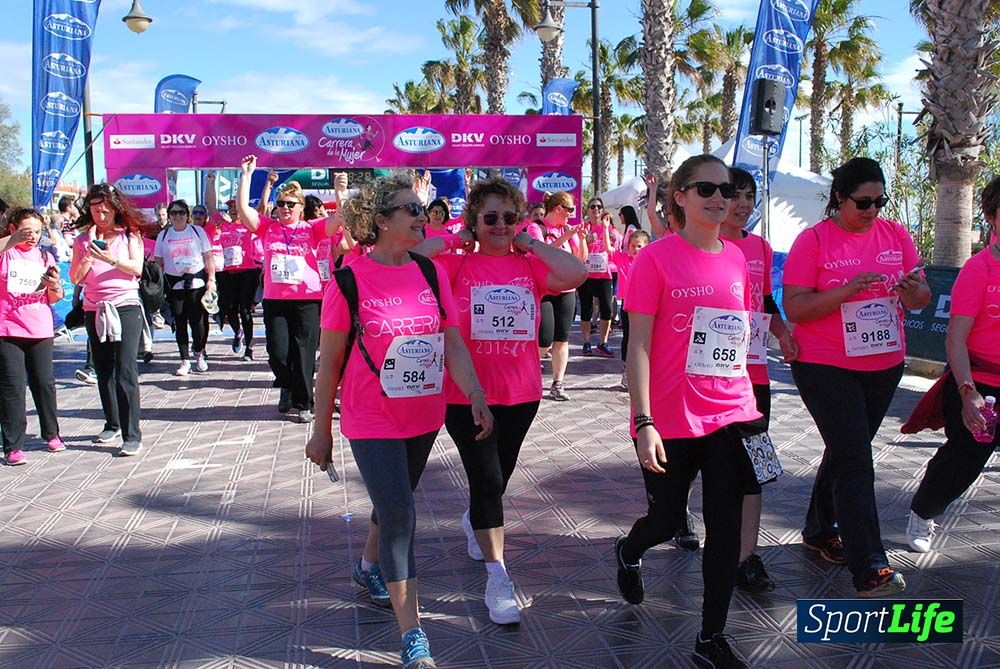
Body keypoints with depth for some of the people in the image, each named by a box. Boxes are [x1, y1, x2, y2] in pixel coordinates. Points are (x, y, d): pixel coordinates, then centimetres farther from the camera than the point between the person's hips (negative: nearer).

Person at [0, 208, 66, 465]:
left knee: (45, 383, 10)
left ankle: (51, 433, 26)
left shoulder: (44, 257, 12)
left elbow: (54, 299, 13)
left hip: (40, 330, 4)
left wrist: (54, 285, -7)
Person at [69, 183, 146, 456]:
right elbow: (75, 278, 4)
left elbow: (137, 269, -7)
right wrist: (89, 254, -10)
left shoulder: (129, 234, 3)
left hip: (126, 307, -4)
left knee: (125, 372, -12)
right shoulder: (83, 239, 10)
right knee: (104, 372, 11)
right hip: (95, 310, 4)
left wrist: (111, 259, -22)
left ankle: (132, 436, -12)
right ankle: (112, 424, 27)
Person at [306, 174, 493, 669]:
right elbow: (330, 361, -7)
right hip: (372, 421, -5)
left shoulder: (431, 272, 0)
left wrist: (476, 396, -14)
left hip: (425, 417, 5)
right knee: (399, 514, -10)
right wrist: (321, 430, -2)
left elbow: (453, 343, -1)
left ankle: (369, 566, 52)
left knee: (394, 502, 22)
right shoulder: (350, 281, -13)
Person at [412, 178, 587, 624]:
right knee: (487, 481, -5)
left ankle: (474, 521, 52)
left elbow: (576, 275, -17)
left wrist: (530, 243, -8)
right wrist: (455, 241, -9)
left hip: (521, 394, 3)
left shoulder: (530, 266, 1)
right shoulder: (457, 265, -4)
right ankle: (498, 579, 6)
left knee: (497, 478, 20)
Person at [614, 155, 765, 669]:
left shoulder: (736, 258, 6)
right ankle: (628, 552, 49)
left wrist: (749, 405, 15)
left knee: (726, 528, 6)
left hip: (731, 413, 5)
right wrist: (643, 422, -16)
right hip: (670, 420, -4)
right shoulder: (656, 258, -10)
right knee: (667, 522, 13)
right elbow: (638, 346, -12)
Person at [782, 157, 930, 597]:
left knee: (846, 450, 17)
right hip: (825, 367, -5)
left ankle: (820, 531, 36)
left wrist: (914, 291, -18)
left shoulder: (896, 235, 4)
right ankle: (869, 569, -5)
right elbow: (794, 308, -15)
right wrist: (847, 290, -27)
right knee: (855, 461, -9)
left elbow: (921, 298, 6)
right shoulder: (813, 240, -10)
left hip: (884, 366, 5)